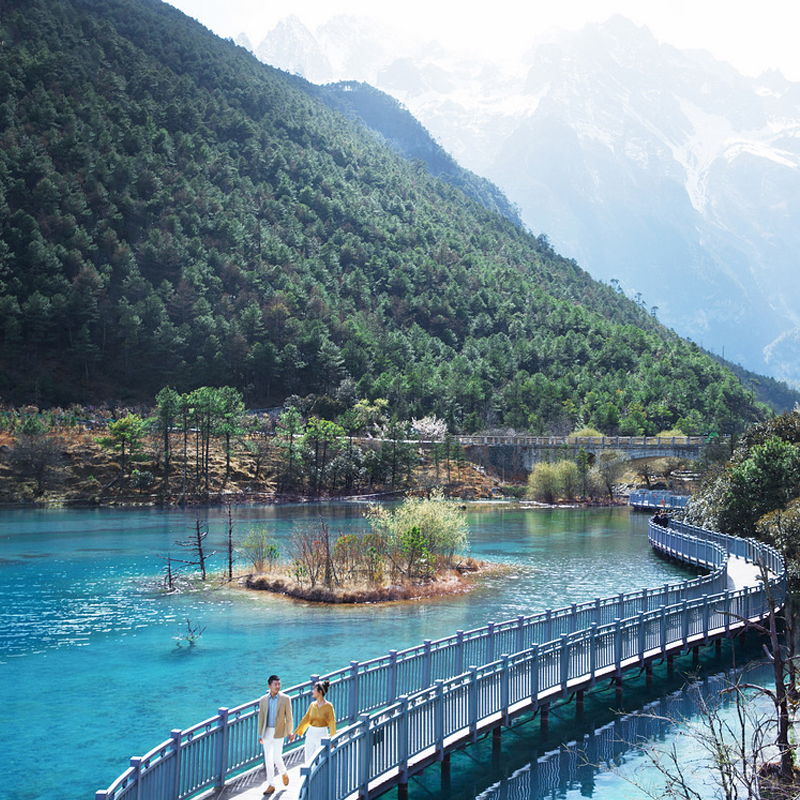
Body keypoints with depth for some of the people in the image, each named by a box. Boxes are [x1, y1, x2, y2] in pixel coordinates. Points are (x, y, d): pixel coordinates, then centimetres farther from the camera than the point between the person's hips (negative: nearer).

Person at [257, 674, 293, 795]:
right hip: (267, 732, 3)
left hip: (278, 732, -3)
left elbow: (289, 717, -2)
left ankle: (283, 773, 24)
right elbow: (261, 718, 7)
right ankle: (271, 785, 16)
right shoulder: (263, 700, 2)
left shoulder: (285, 699, -5)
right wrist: (260, 735, 6)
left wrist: (289, 732, -6)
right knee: (268, 759, 6)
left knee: (277, 758, -8)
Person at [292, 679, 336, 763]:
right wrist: (295, 733, 9)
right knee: (308, 760, 7)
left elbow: (332, 722, -11)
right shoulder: (312, 705, 3)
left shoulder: (328, 706, -11)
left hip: (322, 735, -5)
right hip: (311, 734, 5)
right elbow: (305, 719, 9)